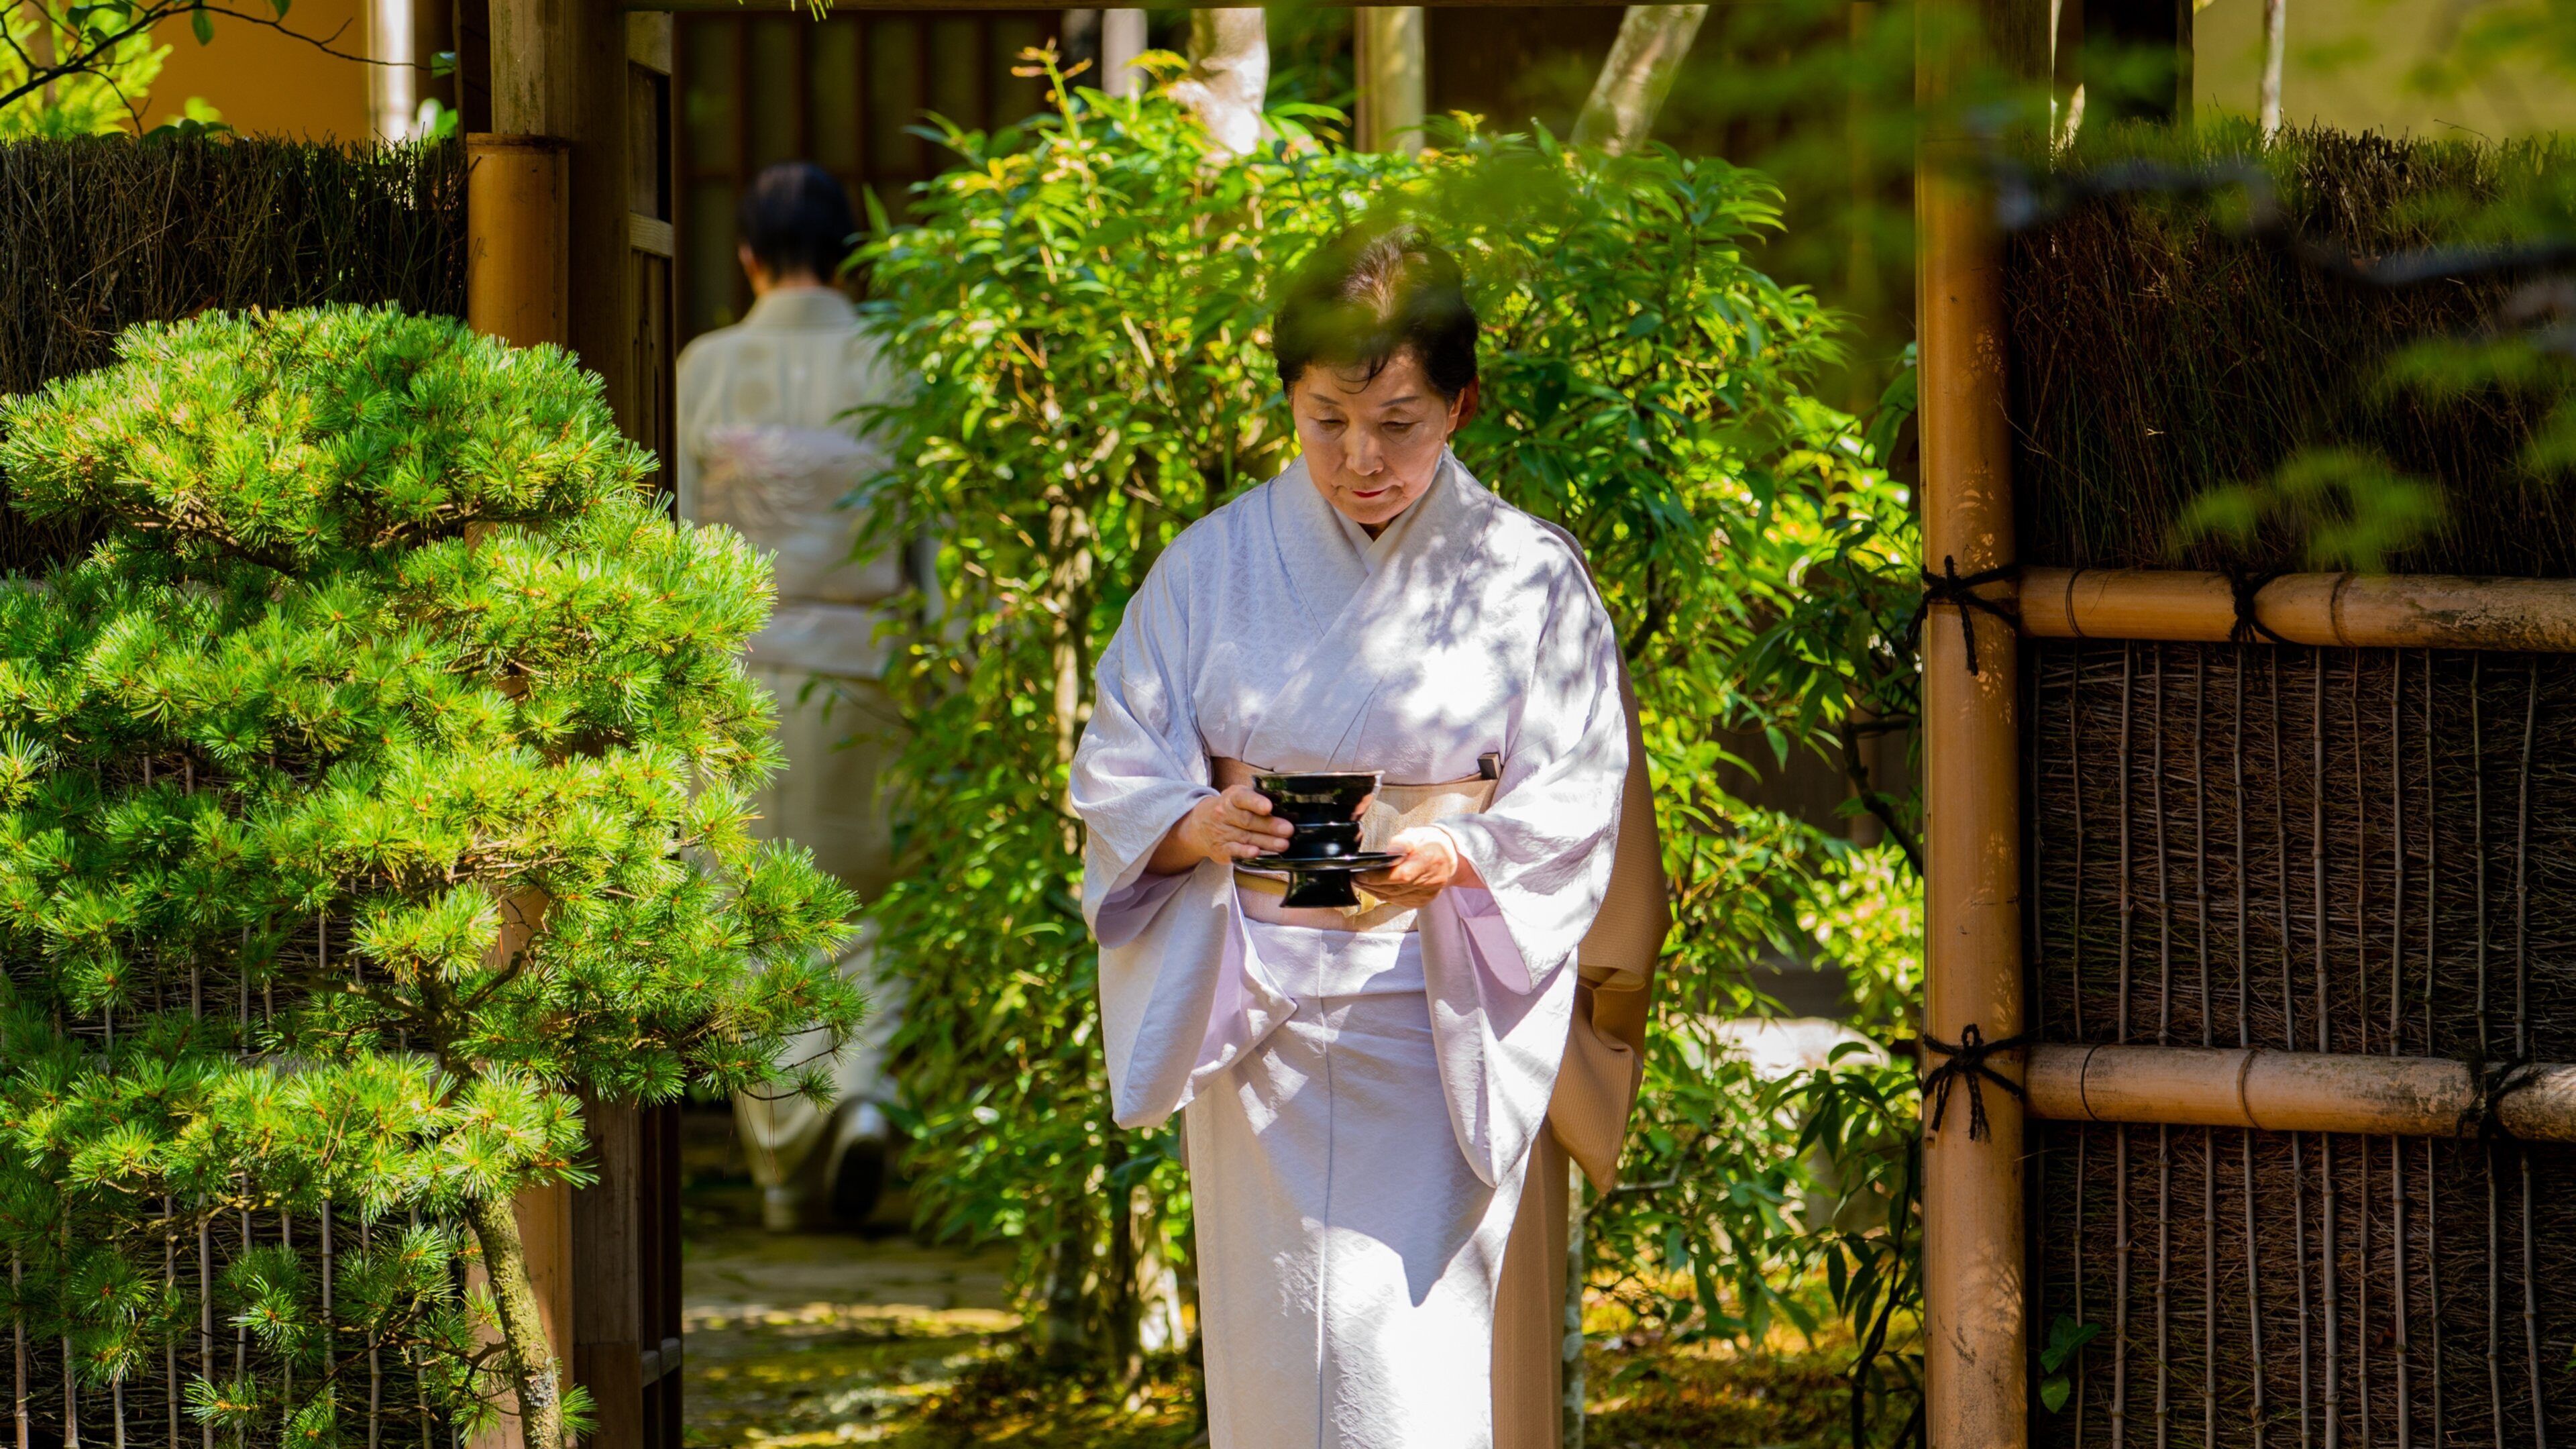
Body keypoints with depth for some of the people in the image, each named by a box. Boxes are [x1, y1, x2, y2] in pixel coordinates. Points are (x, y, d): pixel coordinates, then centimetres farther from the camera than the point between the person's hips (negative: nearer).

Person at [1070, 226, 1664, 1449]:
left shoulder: (1530, 578, 0)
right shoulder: (1212, 568, 5)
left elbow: (1576, 812, -2)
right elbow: (1117, 778, 4)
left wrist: (1456, 861, -22)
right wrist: (1201, 827, -18)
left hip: (1448, 1033, -2)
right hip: (1260, 1028, 3)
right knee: (1276, 1351, 4)